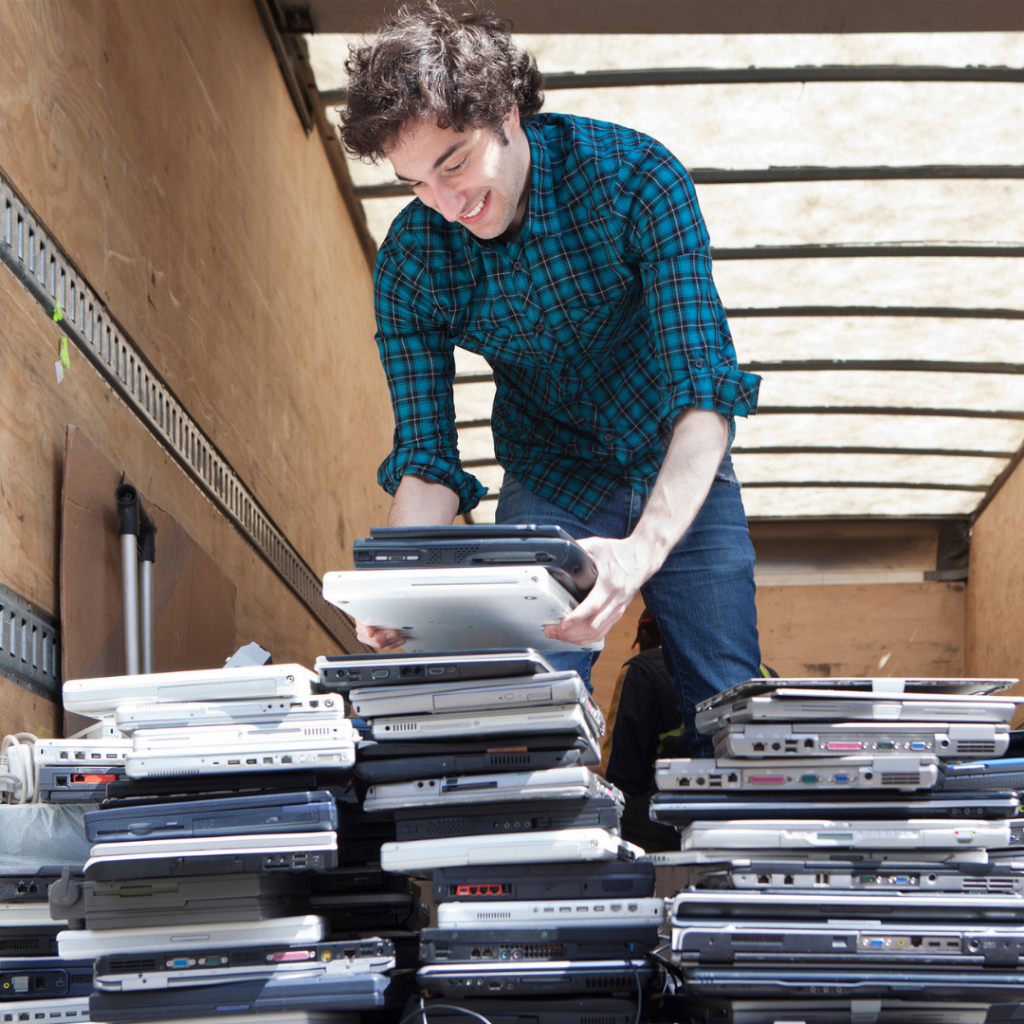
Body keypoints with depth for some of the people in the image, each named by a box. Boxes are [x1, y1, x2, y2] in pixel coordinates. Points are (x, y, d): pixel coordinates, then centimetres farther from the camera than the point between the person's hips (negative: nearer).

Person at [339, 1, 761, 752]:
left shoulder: (636, 177, -26)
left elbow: (704, 387, -34)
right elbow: (427, 455, -16)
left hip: (681, 473, -1)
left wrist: (645, 547, -50)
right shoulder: (409, 262, -17)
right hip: (549, 484, 1)